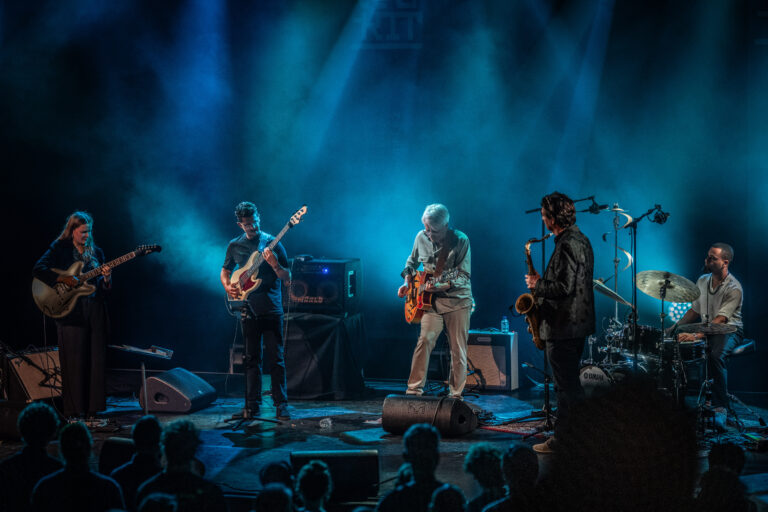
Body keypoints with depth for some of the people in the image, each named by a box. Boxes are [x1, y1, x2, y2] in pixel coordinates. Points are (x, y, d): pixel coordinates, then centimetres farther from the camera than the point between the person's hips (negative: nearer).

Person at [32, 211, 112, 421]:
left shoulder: (96, 252, 16)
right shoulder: (60, 249, 2)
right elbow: (38, 269, -10)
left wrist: (106, 279, -6)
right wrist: (63, 279, -19)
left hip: (95, 310, 5)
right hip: (71, 310, -5)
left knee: (96, 360, 2)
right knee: (74, 361, -5)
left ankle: (92, 409, 8)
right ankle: (74, 410, -1)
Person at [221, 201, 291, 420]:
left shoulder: (272, 243, 1)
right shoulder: (235, 245, 10)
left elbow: (287, 278, -1)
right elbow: (225, 271, 24)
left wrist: (274, 264, -19)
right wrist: (228, 286, 4)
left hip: (271, 309, -3)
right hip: (248, 310, 3)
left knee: (276, 358, -4)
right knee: (251, 358, 7)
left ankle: (281, 404, -1)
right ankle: (253, 404, 11)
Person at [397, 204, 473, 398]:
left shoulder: (460, 241, -11)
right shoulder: (421, 238, 1)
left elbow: (464, 277, -14)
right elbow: (412, 260, 22)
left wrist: (442, 285, -28)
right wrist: (407, 281, 7)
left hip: (458, 300, -2)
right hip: (432, 301, 2)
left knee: (458, 349, 0)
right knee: (425, 339, -14)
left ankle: (455, 394, 11)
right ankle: (414, 389, -10)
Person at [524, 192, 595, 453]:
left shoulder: (568, 245, -20)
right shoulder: (580, 239, 13)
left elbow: (564, 288, -25)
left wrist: (538, 285, -11)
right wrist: (543, 281, 14)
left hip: (563, 327, -11)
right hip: (577, 323, 11)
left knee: (567, 386, -5)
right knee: (569, 384, 16)